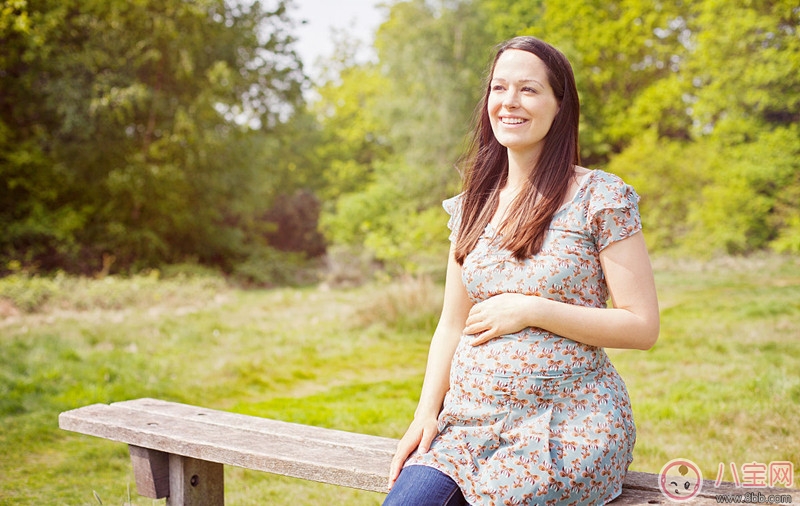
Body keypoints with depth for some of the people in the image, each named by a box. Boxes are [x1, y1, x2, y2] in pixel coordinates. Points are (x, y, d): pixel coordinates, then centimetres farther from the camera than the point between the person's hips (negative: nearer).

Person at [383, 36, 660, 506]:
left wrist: (530, 311, -14)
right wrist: (426, 413, 0)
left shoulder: (600, 197, -6)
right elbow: (451, 325, 12)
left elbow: (643, 326, -9)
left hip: (568, 426, -4)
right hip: (470, 418, 4)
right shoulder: (472, 205, 10)